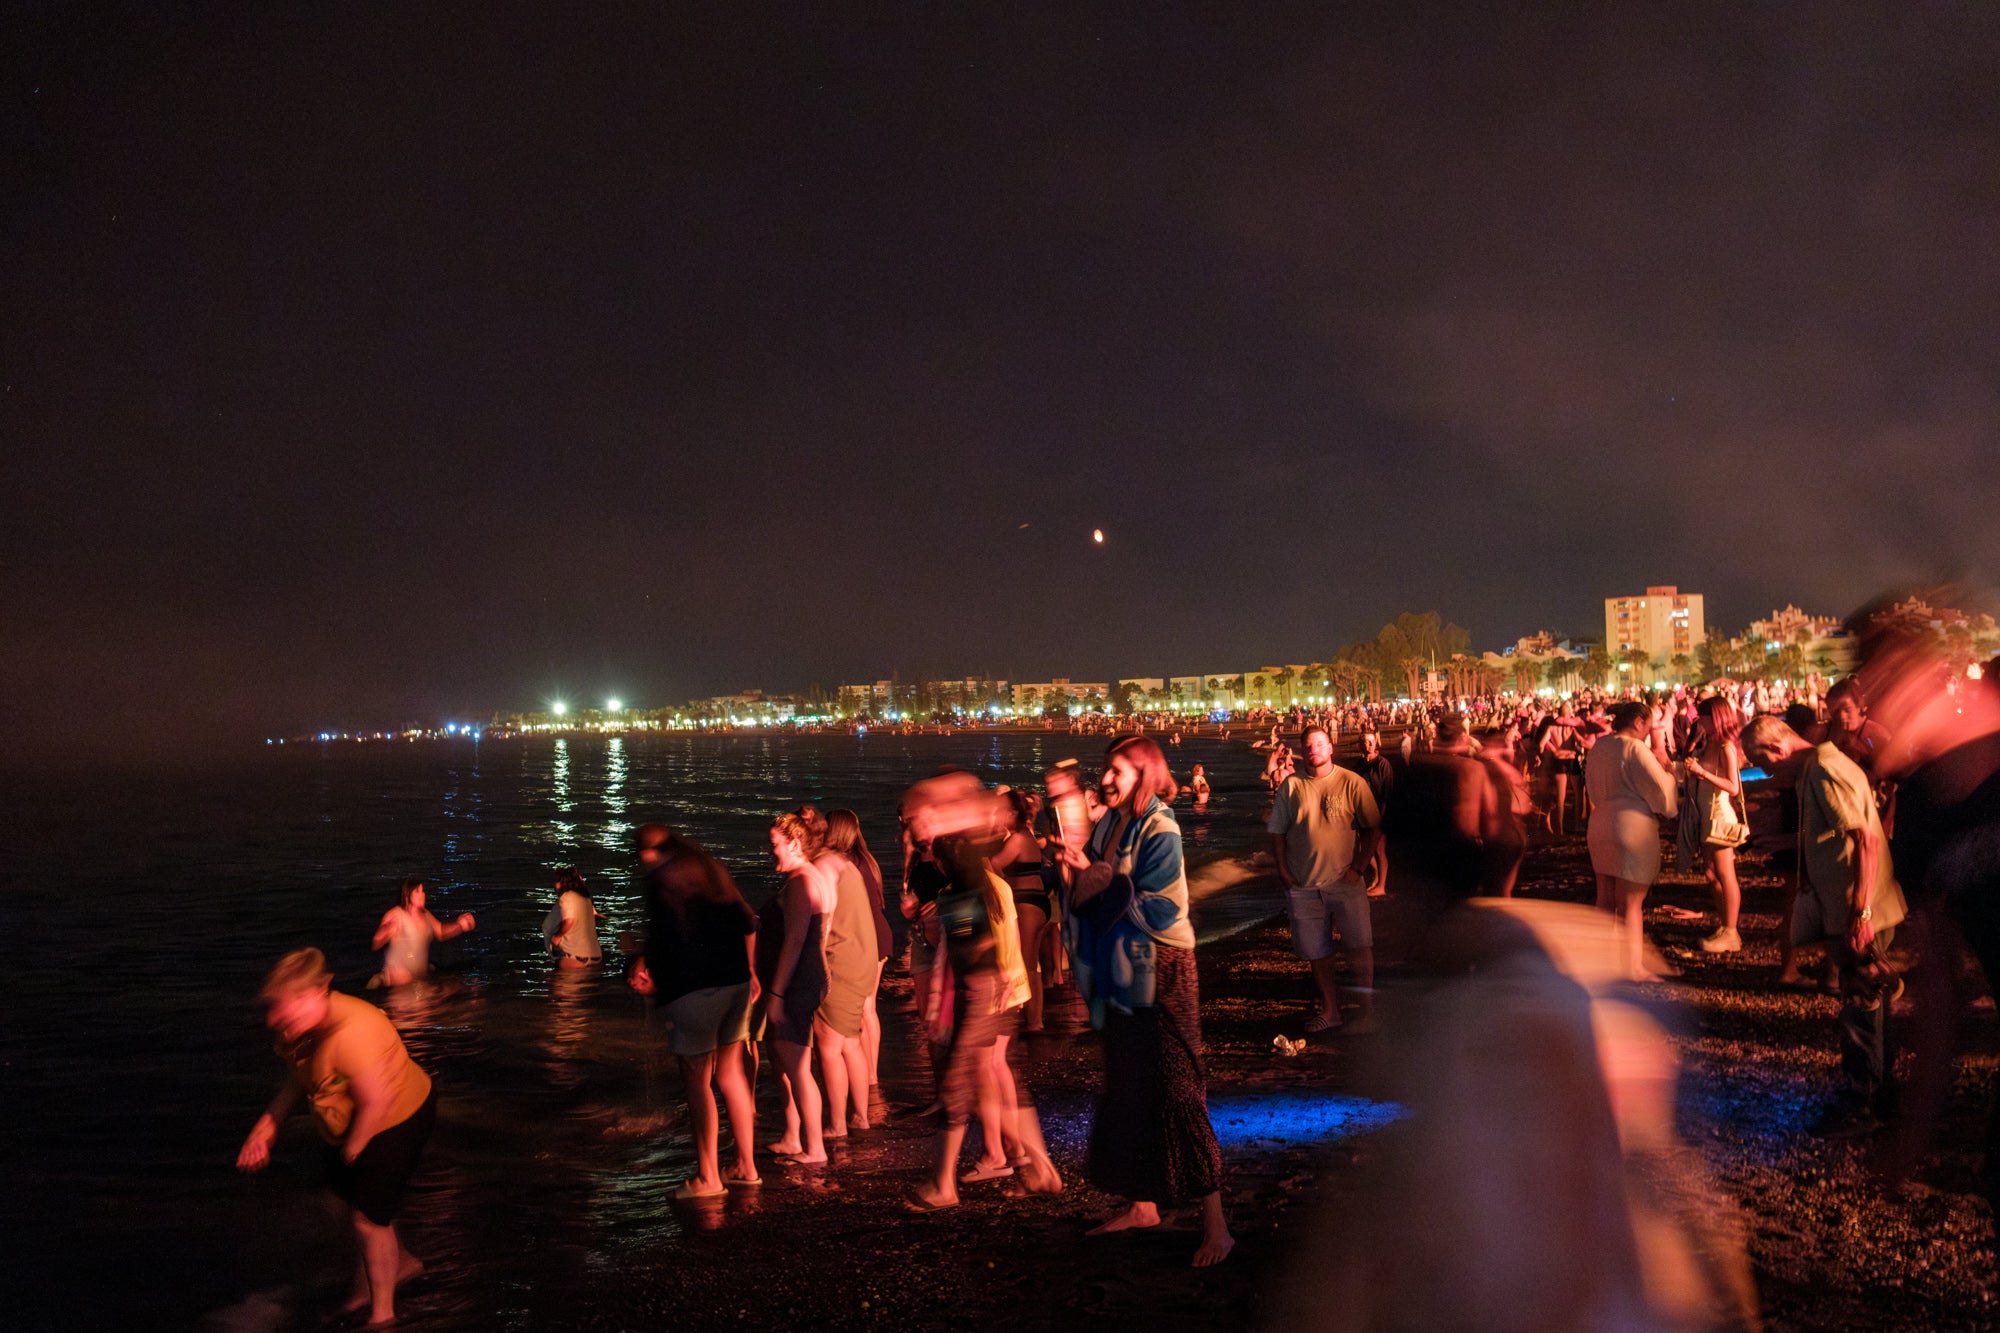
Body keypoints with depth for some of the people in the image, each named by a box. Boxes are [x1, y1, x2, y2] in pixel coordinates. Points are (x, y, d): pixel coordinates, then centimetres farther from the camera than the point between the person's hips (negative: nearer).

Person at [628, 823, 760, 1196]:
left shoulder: (661, 879, -9)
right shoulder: (710, 868, 13)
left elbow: (674, 938, -17)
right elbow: (747, 922, 16)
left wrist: (649, 973, -3)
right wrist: (748, 970, 24)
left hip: (696, 987, -7)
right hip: (736, 981, 7)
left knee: (697, 1081, 2)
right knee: (731, 1073, 16)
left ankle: (707, 1176, 7)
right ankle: (746, 1166, 21)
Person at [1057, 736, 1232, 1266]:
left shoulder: (1160, 833, -15)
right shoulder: (1108, 826, 7)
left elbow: (1157, 909, -22)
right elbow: (1093, 899, 11)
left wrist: (1095, 875, -21)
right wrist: (1074, 868, -8)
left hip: (1162, 975, -8)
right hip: (1121, 974, 8)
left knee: (1176, 1093, -6)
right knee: (1126, 1088, 15)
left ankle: (1215, 1223, 2)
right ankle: (1142, 1204, 30)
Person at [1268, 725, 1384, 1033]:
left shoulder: (1352, 783, -3)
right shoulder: (1291, 785, 3)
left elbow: (1374, 828, -1)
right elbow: (1277, 831, 7)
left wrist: (1358, 866, -8)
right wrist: (1283, 869, -2)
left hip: (1345, 882, -2)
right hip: (1303, 884, 2)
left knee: (1359, 945, 1)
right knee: (1315, 952, 11)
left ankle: (1367, 1008, 16)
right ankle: (1330, 1010, 25)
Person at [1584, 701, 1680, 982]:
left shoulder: (1598, 746, 9)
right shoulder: (1635, 748, -15)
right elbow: (1659, 785, -16)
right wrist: (1670, 808, 3)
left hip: (1600, 826, 8)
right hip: (1633, 826, -8)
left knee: (1605, 899, 15)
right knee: (1631, 903, -1)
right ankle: (1633, 966, 4)